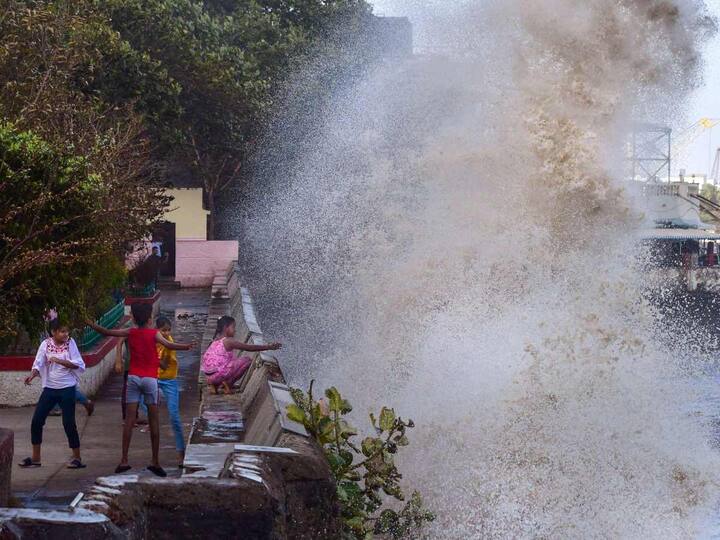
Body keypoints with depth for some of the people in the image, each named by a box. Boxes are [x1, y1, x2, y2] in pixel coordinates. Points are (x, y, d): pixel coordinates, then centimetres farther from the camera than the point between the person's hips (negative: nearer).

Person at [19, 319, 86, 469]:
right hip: (49, 388, 3)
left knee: (69, 423, -3)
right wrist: (32, 375, -26)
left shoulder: (70, 343, -4)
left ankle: (77, 458, 10)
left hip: (67, 389, -3)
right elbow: (38, 364, -7)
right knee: (36, 420, 0)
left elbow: (78, 364, -9)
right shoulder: (46, 344, -2)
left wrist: (59, 361, -19)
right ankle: (35, 458, 13)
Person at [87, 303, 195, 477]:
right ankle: (155, 462, 1)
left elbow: (107, 332, 9)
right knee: (154, 421, 3)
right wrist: (186, 346, -22)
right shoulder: (154, 334, -4)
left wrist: (91, 324, 22)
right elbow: (168, 345, -21)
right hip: (150, 378, -2)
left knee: (129, 420, 0)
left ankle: (124, 460, -6)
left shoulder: (130, 333, 4)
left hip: (133, 377, 2)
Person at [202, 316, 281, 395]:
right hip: (218, 374, -9)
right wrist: (268, 347, -5)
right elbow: (249, 348, -10)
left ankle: (215, 383, 16)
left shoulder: (216, 340, 14)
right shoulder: (229, 341, -11)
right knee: (247, 360, -6)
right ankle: (228, 383, -3)